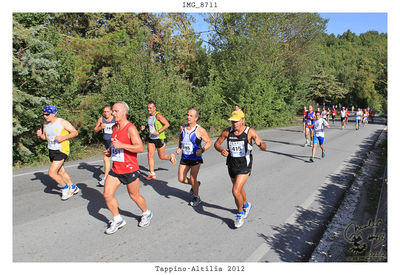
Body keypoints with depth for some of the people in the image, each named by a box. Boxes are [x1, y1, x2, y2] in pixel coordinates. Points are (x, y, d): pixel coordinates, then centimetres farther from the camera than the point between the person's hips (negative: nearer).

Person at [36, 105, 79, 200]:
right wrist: (40, 135, -5)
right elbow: (45, 137, 18)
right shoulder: (45, 124, 7)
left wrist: (63, 138, -22)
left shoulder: (63, 122, -12)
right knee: (61, 172, 16)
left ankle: (65, 188, 8)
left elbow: (75, 132, -10)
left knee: (52, 173, -13)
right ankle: (73, 188, 33)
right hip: (51, 151, 7)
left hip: (61, 151, -7)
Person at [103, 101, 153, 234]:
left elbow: (140, 148, -24)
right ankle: (117, 220, 20)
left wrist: (121, 145, -30)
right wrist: (111, 150, 6)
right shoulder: (114, 127, 9)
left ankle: (146, 214, 35)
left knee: (134, 195, 8)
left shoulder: (131, 128, -16)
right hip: (115, 169, 7)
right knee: (107, 194, 1)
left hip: (129, 169, -7)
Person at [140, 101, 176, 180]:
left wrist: (158, 132, -26)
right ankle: (152, 174, 4)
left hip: (160, 139, -7)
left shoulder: (158, 115, -16)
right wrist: (144, 127, 6)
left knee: (161, 156, 7)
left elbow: (167, 124, -21)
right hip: (151, 139, 7)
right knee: (150, 156, -2)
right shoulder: (149, 116, 8)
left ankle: (171, 157, 40)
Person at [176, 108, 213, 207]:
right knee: (181, 179, 7)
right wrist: (179, 148, 3)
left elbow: (209, 142, -9)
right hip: (184, 158, 6)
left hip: (195, 158, -5)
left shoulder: (200, 130, -15)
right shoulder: (182, 128, 1)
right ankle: (195, 184, 37)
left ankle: (196, 198, 25)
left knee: (193, 179, 0)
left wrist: (202, 150, -24)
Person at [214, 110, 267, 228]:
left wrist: (260, 143, -38)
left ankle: (240, 214, 15)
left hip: (244, 166, -4)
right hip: (232, 165, 5)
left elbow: (264, 148, -13)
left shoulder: (250, 131, -14)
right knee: (239, 189, 23)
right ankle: (246, 205, 54)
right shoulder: (227, 131, -5)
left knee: (235, 191, -13)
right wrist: (221, 150, -18)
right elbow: (216, 143, 4)